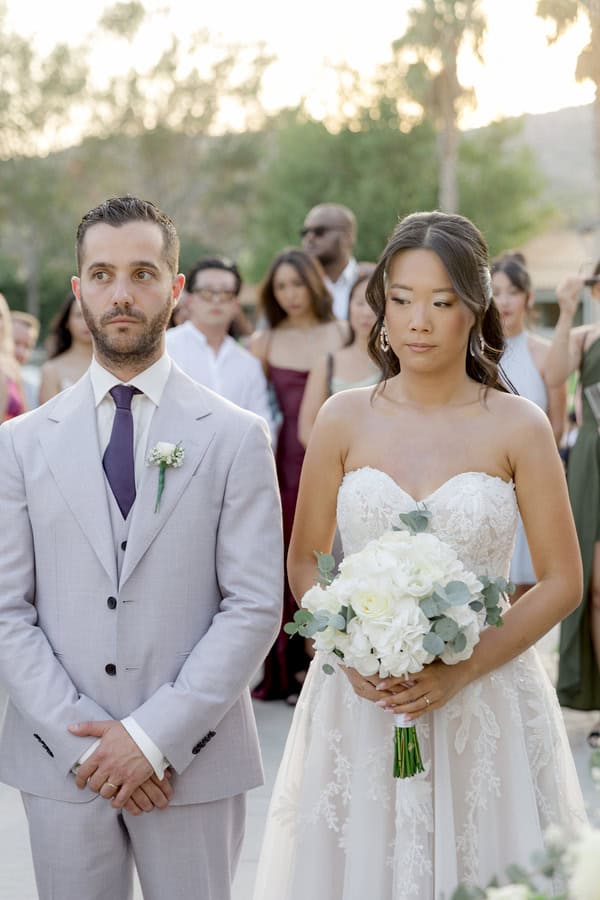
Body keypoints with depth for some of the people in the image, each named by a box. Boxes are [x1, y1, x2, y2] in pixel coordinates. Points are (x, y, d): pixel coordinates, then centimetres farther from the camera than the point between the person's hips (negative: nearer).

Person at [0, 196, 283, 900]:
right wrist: (82, 738, -9)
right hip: (59, 761, 1)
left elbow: (255, 607, -6)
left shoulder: (236, 437, 0)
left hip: (191, 757, -1)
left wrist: (154, 735, -12)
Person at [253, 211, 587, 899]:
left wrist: (460, 672, -13)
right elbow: (304, 563, 7)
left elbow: (562, 582, -2)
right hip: (358, 701, 1)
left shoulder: (518, 427, -3)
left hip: (486, 705, -1)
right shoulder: (344, 419, 2)